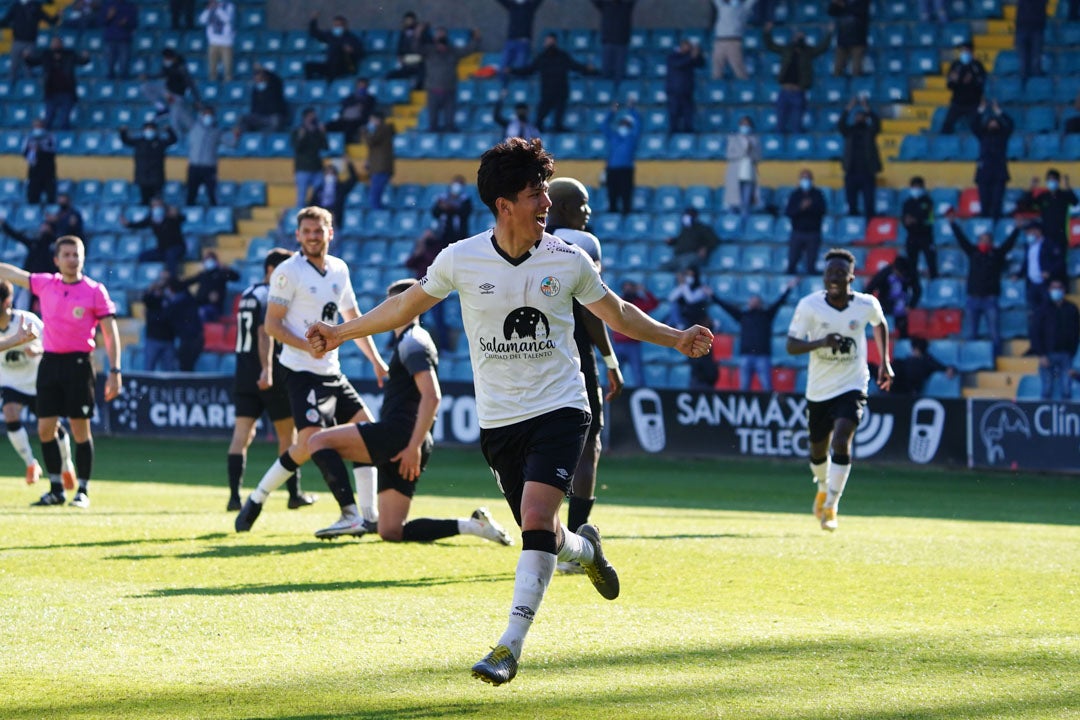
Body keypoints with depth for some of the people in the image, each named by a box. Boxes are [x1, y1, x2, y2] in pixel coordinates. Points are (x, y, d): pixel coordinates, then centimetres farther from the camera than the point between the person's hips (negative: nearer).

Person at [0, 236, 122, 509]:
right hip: (50, 361, 4)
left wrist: (114, 371, -10)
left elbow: (111, 334, -3)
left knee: (80, 430, -3)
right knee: (45, 429, 3)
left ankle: (83, 491, 5)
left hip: (78, 363, -4)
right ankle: (56, 489, 14)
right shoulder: (45, 284, 7)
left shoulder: (96, 291, -3)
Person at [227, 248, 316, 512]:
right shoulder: (271, 295, -10)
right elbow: (265, 333, -21)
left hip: (243, 372, 7)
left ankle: (234, 496, -13)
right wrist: (267, 370, -28)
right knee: (288, 434, 7)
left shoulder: (246, 295, 17)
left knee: (241, 433, -2)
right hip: (270, 378, -7)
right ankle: (295, 494, 14)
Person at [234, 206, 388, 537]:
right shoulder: (288, 272, -8)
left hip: (332, 373, 7)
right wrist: (307, 346, -23)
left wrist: (376, 361, 19)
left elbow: (354, 319, 23)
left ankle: (368, 515, 5)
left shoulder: (339, 269, 12)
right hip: (302, 372, -7)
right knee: (310, 441, -21)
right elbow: (272, 324, -9)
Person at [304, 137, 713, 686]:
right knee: (539, 536, 5)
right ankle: (583, 547, 43)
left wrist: (676, 339, 4)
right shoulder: (461, 260, -5)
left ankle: (511, 644, -17)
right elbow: (406, 305, 11)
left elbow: (616, 313, 13)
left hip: (559, 410, -2)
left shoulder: (567, 260, -3)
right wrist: (342, 333, 10)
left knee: (536, 520, -20)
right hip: (498, 419, 2)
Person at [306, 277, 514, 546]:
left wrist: (414, 446, -23)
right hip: (401, 444, 10)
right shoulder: (406, 341, 26)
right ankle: (472, 526, 3)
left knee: (319, 441, -13)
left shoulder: (412, 342, -6)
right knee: (391, 533, 5)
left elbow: (431, 396, -18)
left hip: (398, 434, -10)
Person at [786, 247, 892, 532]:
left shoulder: (867, 305, -8)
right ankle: (824, 488, 47)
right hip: (818, 390, 1)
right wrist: (821, 342, -31)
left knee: (841, 443, -21)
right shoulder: (809, 306, -12)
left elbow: (879, 324, 16)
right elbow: (791, 345, -15)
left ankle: (830, 506, -11)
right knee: (818, 452, 14)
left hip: (851, 387, -1)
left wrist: (885, 362, 12)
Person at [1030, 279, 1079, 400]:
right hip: (1047, 356, -1)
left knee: (1066, 390, -3)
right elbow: (1036, 334, 1)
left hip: (1065, 355, 1)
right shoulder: (1043, 310, 3)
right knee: (1047, 390, 0)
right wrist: (1041, 355, -8)